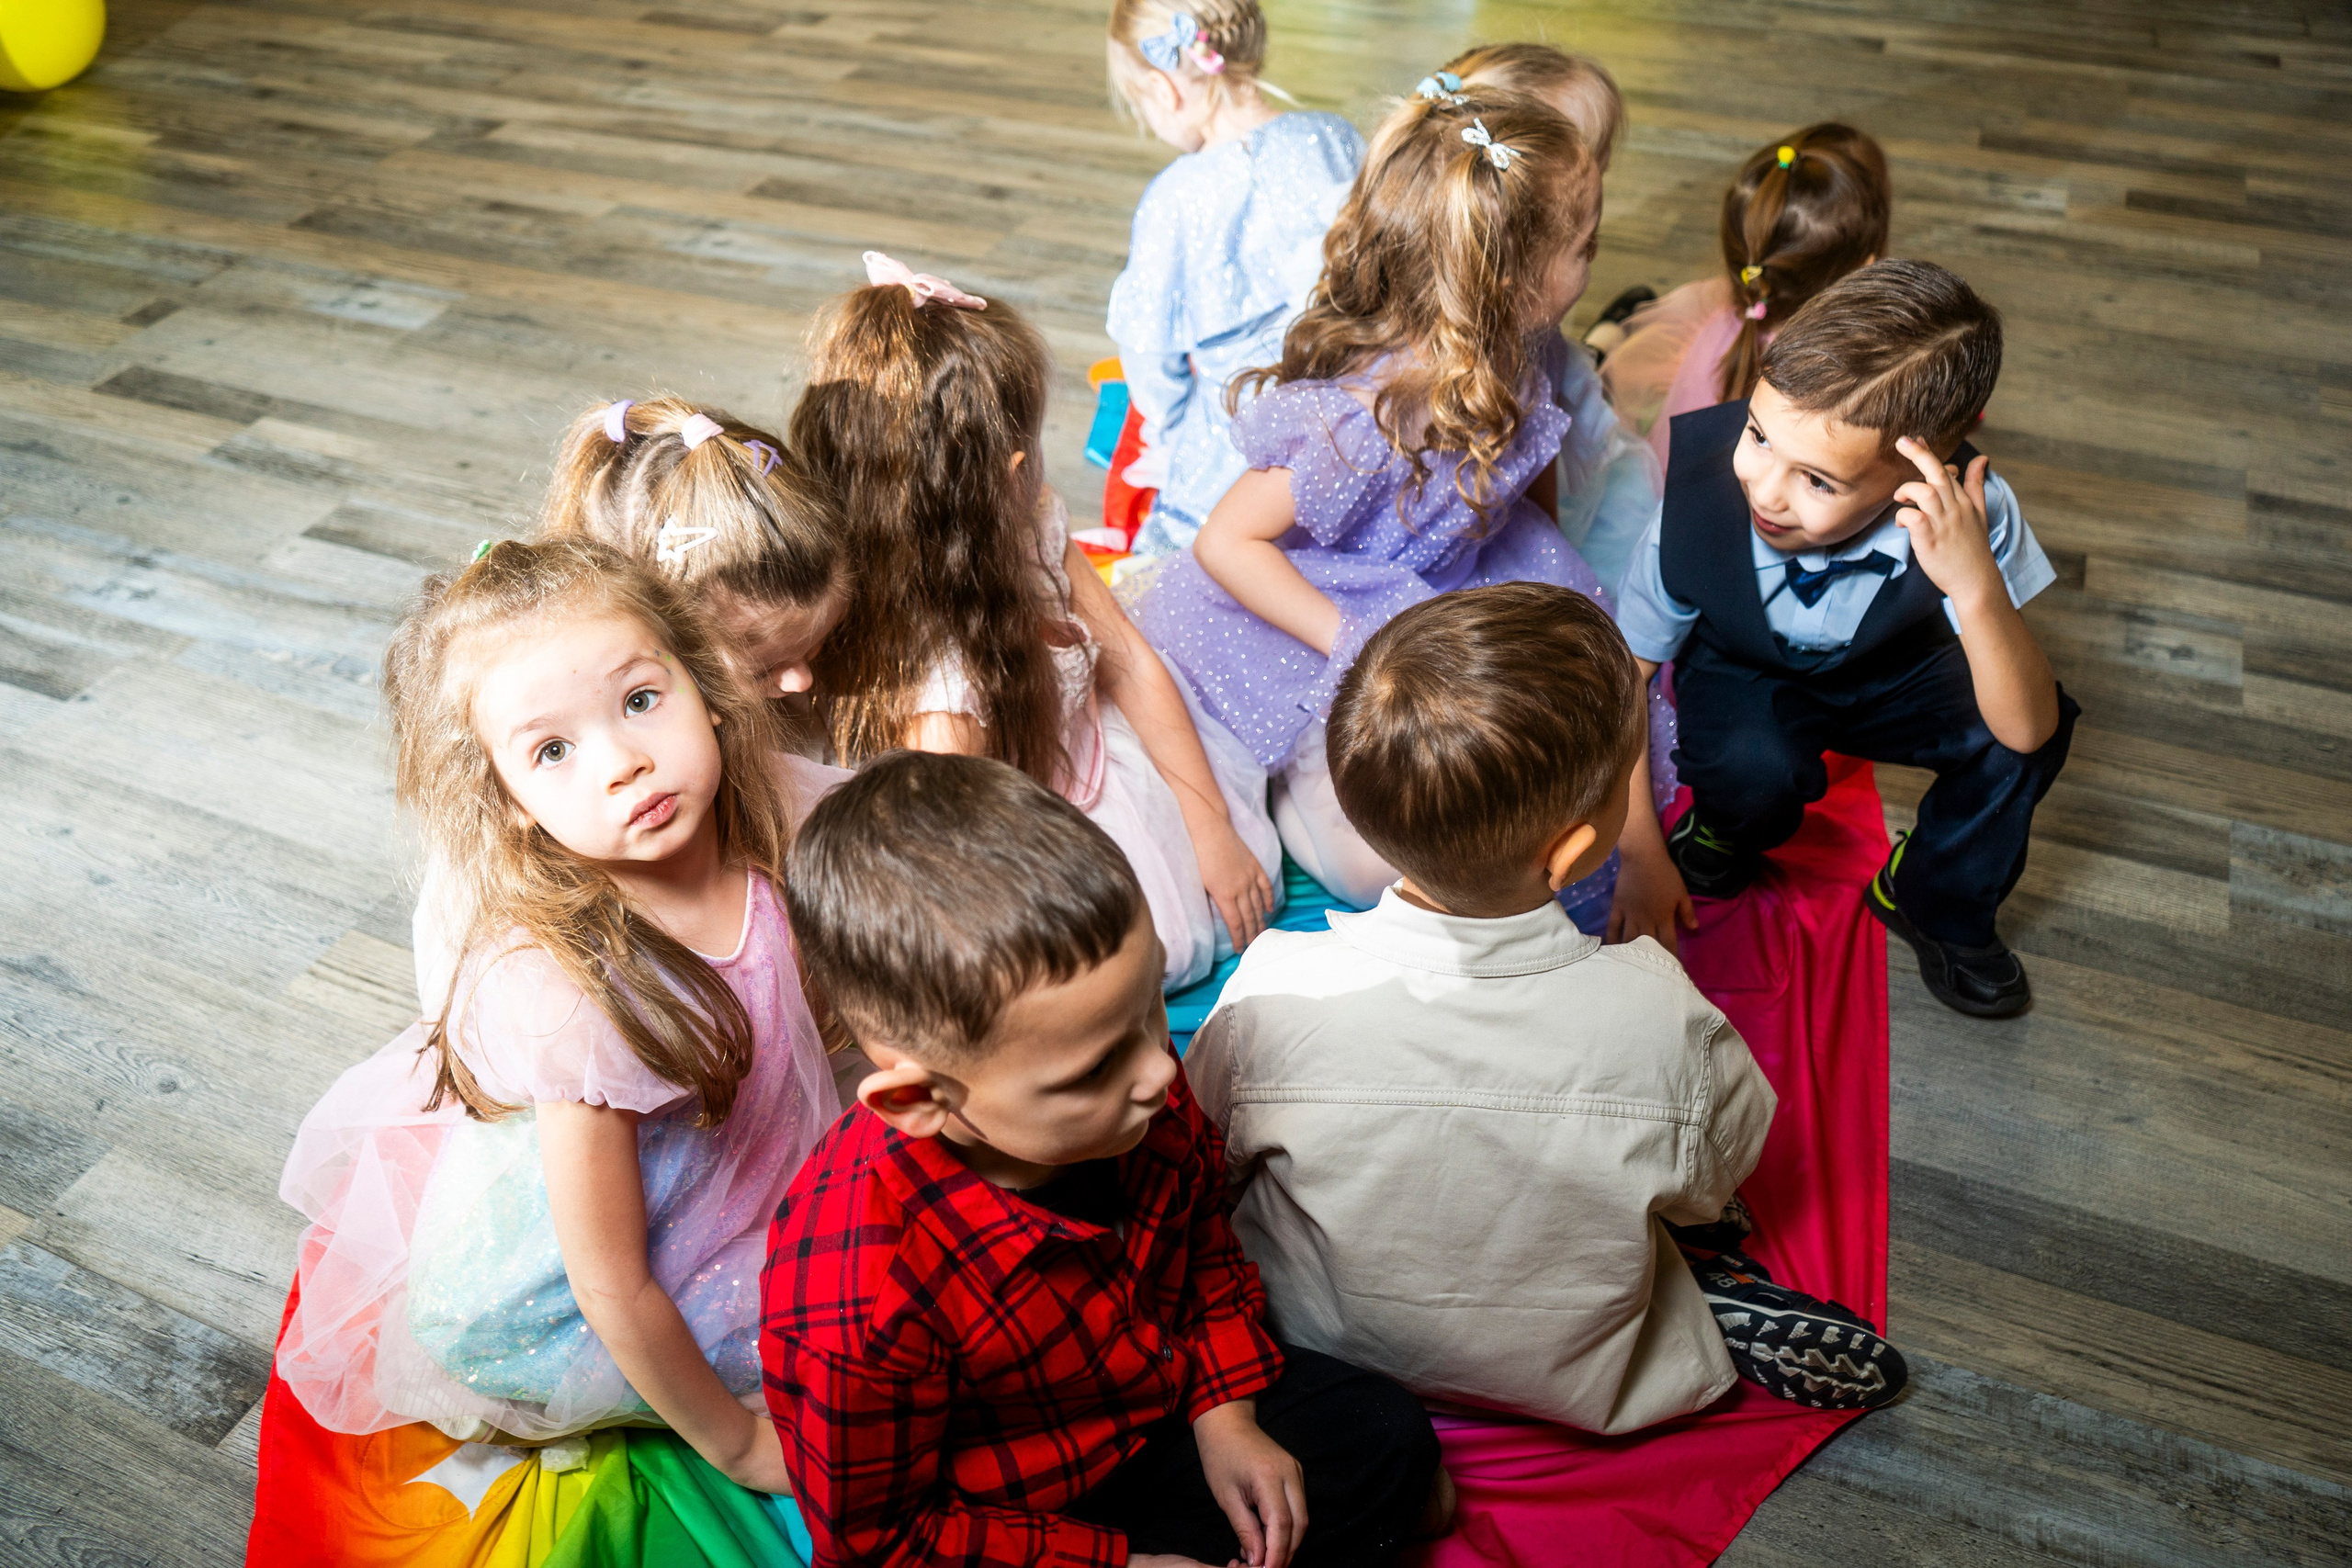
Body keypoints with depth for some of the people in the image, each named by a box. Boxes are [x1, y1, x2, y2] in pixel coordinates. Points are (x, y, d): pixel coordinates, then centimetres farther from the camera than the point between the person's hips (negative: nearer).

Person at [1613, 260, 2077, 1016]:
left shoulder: (1963, 515, -32)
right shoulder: (1691, 498, -35)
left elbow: (2026, 729, -34)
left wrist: (1975, 585, -52)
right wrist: (1642, 856, -15)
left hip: (1887, 675, 2)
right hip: (1741, 677, -2)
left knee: (2035, 727, -24)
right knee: (1760, 767, -35)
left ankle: (1932, 903, 5)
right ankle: (1720, 838, 4)